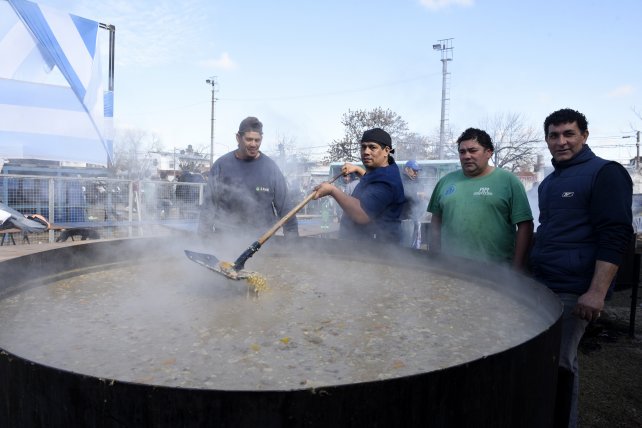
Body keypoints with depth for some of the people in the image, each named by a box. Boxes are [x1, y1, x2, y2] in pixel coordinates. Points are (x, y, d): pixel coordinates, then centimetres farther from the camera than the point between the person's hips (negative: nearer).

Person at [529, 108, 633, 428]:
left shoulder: (604, 173, -8)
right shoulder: (549, 182, 15)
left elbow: (615, 236, -15)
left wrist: (596, 292, -22)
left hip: (572, 291, -7)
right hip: (541, 285, 7)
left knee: (559, 363, -3)